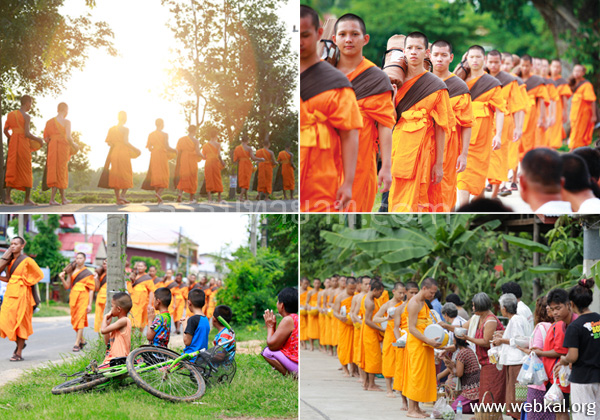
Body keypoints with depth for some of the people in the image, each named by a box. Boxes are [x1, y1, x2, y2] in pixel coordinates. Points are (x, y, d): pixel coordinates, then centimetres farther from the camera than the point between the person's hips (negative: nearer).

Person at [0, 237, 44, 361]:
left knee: (20, 321, -2)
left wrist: (26, 282, -2)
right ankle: (19, 343, 24)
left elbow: (39, 275, 0)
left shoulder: (27, 260, -4)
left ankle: (19, 353, 1)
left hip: (21, 293, -5)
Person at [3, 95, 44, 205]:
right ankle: (27, 199, 1)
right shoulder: (27, 117, -10)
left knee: (12, 170, 9)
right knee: (26, 171, 1)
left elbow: (5, 131, 14)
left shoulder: (11, 114, 9)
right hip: (23, 143, -6)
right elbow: (27, 133, -16)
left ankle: (7, 197, 4)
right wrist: (39, 140, -2)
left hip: (13, 143, 6)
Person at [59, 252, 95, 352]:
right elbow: (67, 286, 12)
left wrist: (89, 304, -9)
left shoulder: (88, 273, 1)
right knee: (74, 320, 8)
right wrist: (62, 278, -8)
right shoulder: (72, 271, 13)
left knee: (80, 319, -12)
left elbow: (91, 289, -2)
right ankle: (82, 340, 25)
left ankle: (77, 344, -15)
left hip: (83, 297, -5)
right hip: (73, 297, 5)